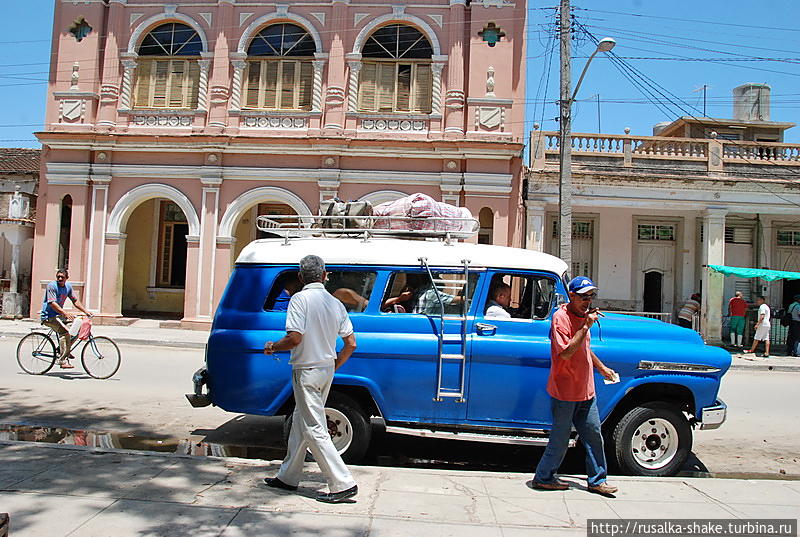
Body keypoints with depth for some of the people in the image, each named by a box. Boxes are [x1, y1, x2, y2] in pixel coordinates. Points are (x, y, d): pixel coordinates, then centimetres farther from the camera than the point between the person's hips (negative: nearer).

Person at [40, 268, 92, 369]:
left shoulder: (68, 286, 7)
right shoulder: (52, 286, -15)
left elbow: (75, 301, 13)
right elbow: (52, 303, -25)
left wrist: (86, 311, 3)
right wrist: (65, 313, -38)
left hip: (59, 315, 8)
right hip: (49, 316, -8)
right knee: (65, 332, -28)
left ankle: (64, 350, 10)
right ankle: (63, 360, -29)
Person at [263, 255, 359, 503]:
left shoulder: (300, 298, -14)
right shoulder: (335, 303, 6)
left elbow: (295, 338, -23)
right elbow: (351, 344, 5)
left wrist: (272, 347, -3)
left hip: (307, 370, -8)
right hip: (326, 370, 8)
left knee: (314, 429, -3)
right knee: (300, 422, 20)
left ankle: (343, 484, -3)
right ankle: (288, 476, 32)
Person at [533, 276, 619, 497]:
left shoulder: (583, 316, 10)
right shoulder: (561, 317, -17)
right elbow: (565, 353, -28)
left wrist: (602, 368, 25)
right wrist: (586, 326, -28)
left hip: (586, 390, 8)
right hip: (565, 392, -8)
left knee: (593, 435, 12)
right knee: (560, 439, 4)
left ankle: (597, 480, 25)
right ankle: (543, 477, 20)